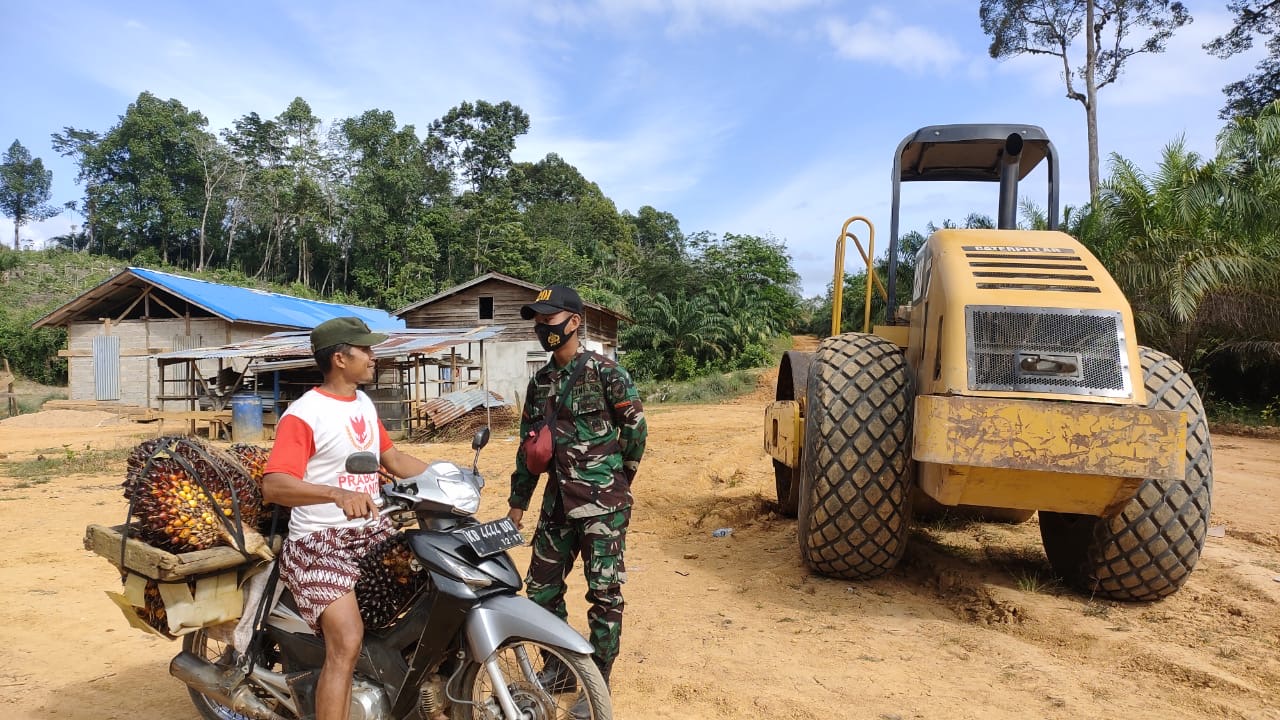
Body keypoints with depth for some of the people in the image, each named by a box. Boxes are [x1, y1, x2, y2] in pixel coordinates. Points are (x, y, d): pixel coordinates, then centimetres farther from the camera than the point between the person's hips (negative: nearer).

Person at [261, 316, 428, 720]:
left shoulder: (363, 403, 12)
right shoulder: (303, 414, -15)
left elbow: (393, 459, 20)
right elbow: (273, 486, -26)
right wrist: (338, 494, -41)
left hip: (371, 529, 8)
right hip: (319, 541, -8)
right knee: (348, 643, -23)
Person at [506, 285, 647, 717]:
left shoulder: (605, 372, -9)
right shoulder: (539, 382, 11)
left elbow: (635, 429, -5)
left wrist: (617, 483, 4)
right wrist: (517, 501, 17)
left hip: (602, 503, -7)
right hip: (558, 501, 7)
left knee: (604, 593, 2)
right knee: (541, 587, 12)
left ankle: (598, 683, 16)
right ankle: (558, 668, 31)